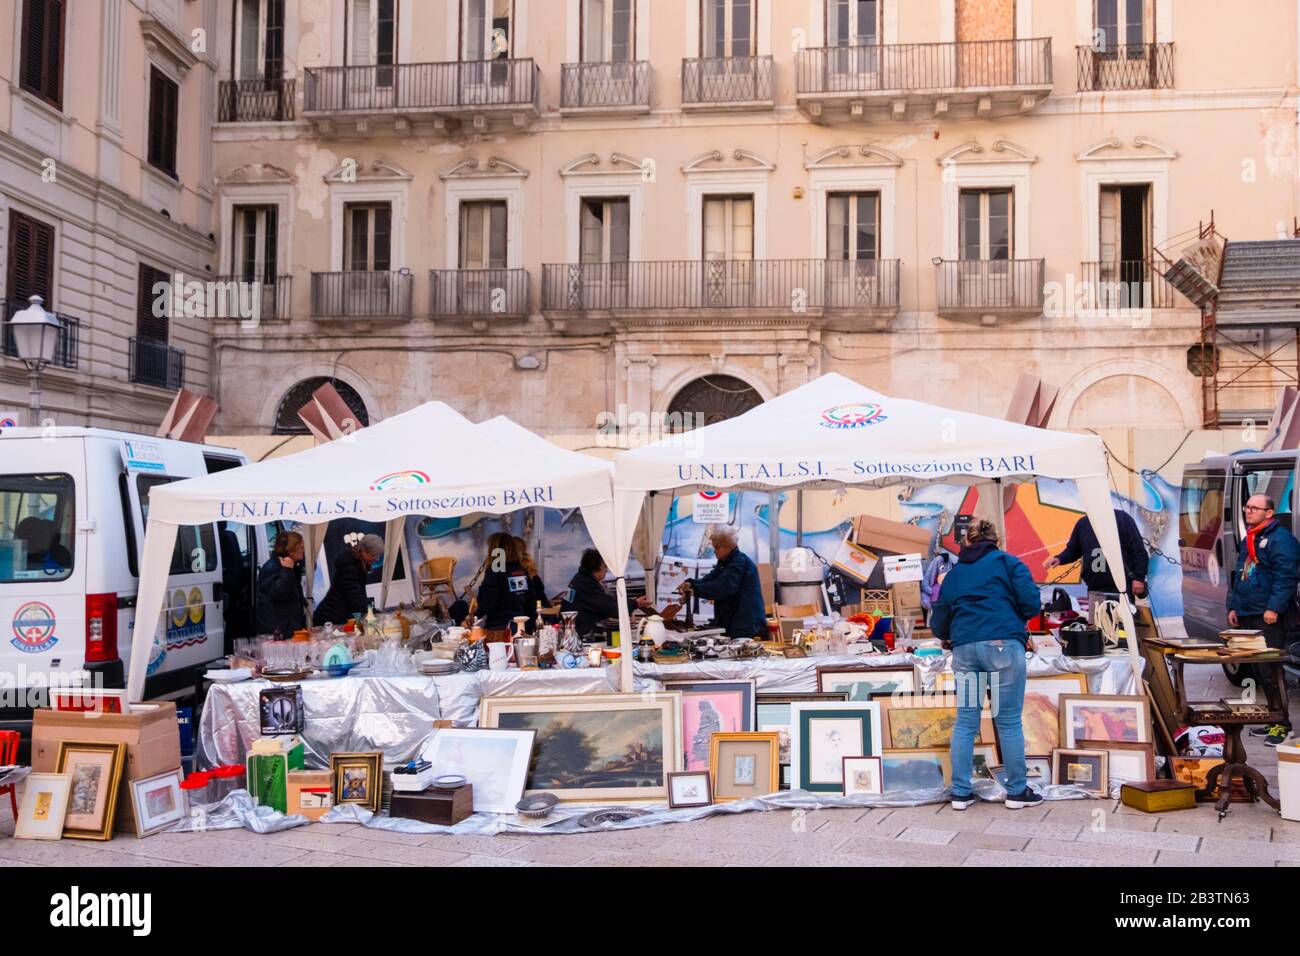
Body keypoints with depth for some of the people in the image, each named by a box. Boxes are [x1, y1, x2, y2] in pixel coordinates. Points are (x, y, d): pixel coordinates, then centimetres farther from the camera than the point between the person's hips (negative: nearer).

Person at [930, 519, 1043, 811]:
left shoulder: (954, 573, 20)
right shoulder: (1007, 562, 10)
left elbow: (939, 620, 23)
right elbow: (1031, 603, -1)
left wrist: (945, 635, 45)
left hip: (964, 647, 3)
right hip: (1003, 644, -3)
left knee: (965, 722, 8)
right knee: (1009, 721, 3)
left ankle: (960, 793, 9)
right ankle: (1017, 791, 9)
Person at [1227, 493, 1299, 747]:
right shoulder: (1248, 541, 20)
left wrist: (1274, 607, -23)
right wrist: (1233, 607, 20)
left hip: (1270, 618, -9)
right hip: (1248, 616, 9)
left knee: (1269, 671, -10)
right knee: (1257, 671, 11)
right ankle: (1274, 719, 20)